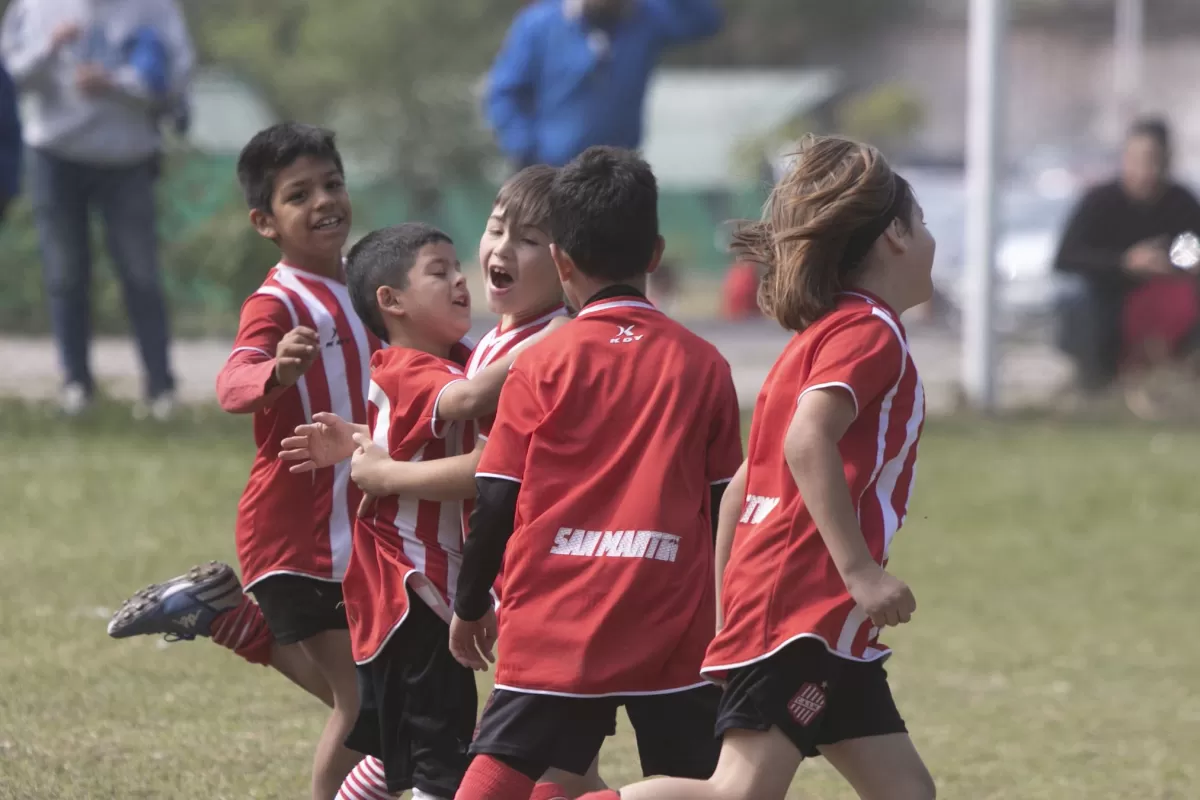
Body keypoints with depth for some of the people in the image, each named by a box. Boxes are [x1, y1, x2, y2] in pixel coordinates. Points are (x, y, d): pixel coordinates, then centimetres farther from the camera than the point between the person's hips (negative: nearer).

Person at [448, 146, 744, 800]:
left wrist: (470, 605, 13)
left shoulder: (541, 367, 0)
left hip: (554, 630, -1)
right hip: (675, 631, 1)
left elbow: (495, 504, -1)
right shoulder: (702, 365, 5)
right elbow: (724, 507, 8)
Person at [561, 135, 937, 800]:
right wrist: (861, 571, -24)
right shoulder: (871, 331, -6)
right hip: (801, 603, -10)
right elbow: (808, 443, -23)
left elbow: (741, 484, 23)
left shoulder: (825, 337, 24)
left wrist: (730, 612, 23)